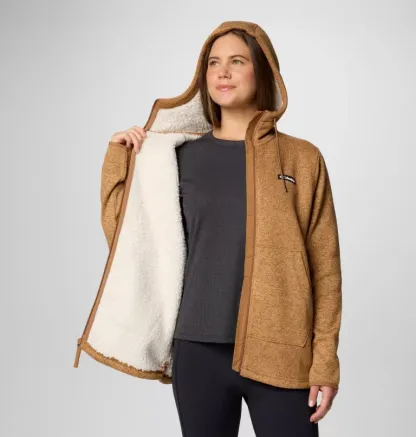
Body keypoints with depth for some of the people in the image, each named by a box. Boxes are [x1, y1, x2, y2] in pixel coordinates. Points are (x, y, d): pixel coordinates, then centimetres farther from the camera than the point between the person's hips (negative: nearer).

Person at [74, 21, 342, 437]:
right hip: (199, 351, 2)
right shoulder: (181, 156, 5)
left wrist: (325, 360, -5)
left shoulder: (302, 158, 1)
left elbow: (324, 266, 0)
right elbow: (126, 237, 7)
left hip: (279, 353, -1)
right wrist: (119, 158, 3)